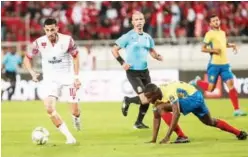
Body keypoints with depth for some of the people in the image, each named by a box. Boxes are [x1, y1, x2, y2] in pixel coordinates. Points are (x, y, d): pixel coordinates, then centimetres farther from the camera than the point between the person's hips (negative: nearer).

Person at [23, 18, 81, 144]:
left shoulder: (67, 40, -15)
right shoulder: (39, 43, -12)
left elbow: (75, 57, 0)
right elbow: (27, 58, 1)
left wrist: (76, 77, -6)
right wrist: (32, 73, -16)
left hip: (68, 77, -1)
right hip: (51, 79, 1)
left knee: (75, 110, -3)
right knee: (50, 108, -19)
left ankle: (76, 117, 38)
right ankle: (69, 137, -8)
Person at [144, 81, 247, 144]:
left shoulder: (168, 92, -32)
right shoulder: (157, 96, -4)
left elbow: (176, 113, -41)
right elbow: (156, 118, 2)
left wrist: (167, 136, -42)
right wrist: (153, 140, -2)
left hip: (193, 96, -10)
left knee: (161, 108, -25)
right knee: (210, 122, 27)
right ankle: (239, 133, 39)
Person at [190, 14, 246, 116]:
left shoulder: (223, 33, 13)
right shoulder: (210, 34, -8)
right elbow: (203, 49, -9)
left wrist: (232, 45, 13)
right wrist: (213, 50, -23)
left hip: (225, 64, 5)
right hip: (214, 65, -5)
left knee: (231, 84, -8)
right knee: (210, 88, -2)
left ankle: (237, 110, -9)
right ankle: (197, 81, 29)